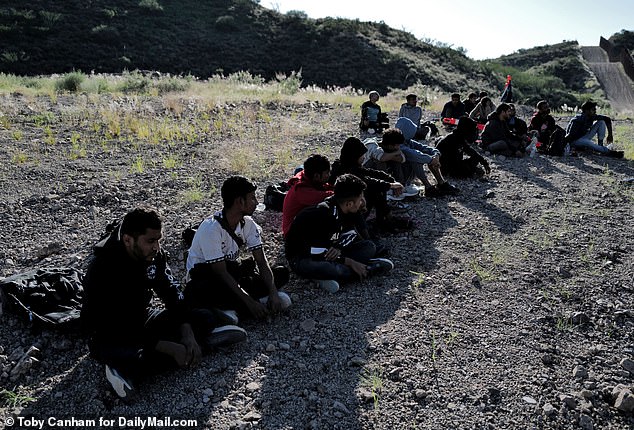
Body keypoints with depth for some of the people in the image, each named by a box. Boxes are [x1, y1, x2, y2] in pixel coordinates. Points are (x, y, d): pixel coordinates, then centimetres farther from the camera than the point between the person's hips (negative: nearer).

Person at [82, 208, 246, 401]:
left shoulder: (154, 254, -10)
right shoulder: (102, 269, -29)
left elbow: (172, 291, -5)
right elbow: (114, 329, -30)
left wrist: (187, 333, -21)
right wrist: (171, 348, -33)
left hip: (143, 318, 7)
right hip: (110, 336, -7)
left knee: (206, 318, -6)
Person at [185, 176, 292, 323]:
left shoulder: (248, 223, -7)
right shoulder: (211, 228, -27)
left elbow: (262, 261, -9)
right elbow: (221, 273, -27)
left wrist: (273, 293, -25)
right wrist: (250, 302, -31)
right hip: (206, 275, -6)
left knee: (281, 273, -8)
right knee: (194, 291, -42)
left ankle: (233, 310, -22)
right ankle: (261, 301, -30)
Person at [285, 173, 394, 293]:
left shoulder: (342, 208, -6)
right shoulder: (322, 215, -29)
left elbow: (352, 235, 2)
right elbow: (318, 253, -29)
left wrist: (339, 248, -20)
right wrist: (350, 262, -26)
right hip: (301, 257, -8)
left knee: (369, 246, -1)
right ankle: (367, 269, -21)